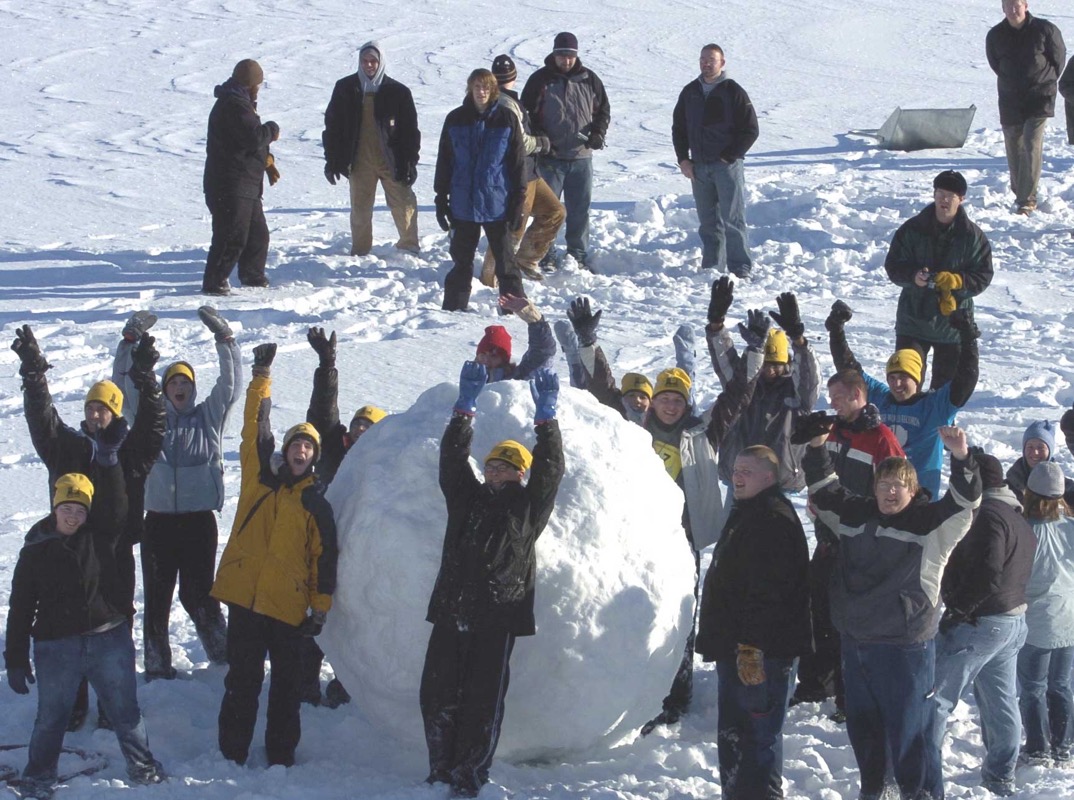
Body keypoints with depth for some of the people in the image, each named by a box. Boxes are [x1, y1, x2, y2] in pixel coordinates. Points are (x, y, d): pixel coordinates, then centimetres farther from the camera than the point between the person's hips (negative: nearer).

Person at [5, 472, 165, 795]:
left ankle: (143, 767, 28)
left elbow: (114, 506, -16)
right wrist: (16, 660, -2)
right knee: (51, 716, 8)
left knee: (125, 710, 12)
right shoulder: (35, 551, -2)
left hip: (109, 639, 1)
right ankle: (38, 778, 23)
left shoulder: (99, 537, 2)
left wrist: (108, 459, -29)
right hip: (56, 646, -1)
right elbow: (20, 609, 0)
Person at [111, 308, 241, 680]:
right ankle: (157, 668, 11)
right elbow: (125, 384, 4)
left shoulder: (210, 416, 9)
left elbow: (230, 383, 1)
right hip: (159, 521, 1)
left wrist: (223, 337, -7)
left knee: (198, 594, 0)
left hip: (200, 520, -1)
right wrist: (130, 341, -6)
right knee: (156, 596, 3)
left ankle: (223, 659, 12)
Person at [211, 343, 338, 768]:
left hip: (288, 602, 0)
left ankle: (281, 753, 16)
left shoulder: (317, 504, 6)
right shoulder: (260, 479, 9)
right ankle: (232, 753, 11)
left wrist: (321, 608, 0)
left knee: (286, 683, 6)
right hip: (244, 595, 1)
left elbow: (325, 557, 5)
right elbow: (256, 427, 6)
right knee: (242, 677, 4)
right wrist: (262, 376, 3)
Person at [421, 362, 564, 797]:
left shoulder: (528, 506, 8)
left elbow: (549, 469, -1)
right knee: (437, 695, 3)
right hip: (450, 614, 4)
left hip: (497, 619, -4)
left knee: (482, 701, -2)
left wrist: (545, 415, -4)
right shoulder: (467, 497, 16)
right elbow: (452, 457, 12)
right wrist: (465, 406, 5)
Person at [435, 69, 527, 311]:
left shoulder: (507, 119, -1)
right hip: (463, 204, 2)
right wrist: (441, 198, 6)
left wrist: (518, 201, -3)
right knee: (462, 261, 9)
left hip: (497, 204, -2)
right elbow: (444, 161, 9)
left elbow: (518, 161, 1)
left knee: (505, 261, 2)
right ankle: (454, 308, 17)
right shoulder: (455, 120, 4)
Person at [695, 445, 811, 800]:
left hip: (760, 653, -11)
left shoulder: (774, 520, -17)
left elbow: (767, 591, -24)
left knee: (758, 737, -7)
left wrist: (752, 646, -26)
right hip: (735, 650, 11)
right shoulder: (745, 515, 18)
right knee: (732, 736, 18)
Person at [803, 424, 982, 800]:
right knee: (862, 726, 18)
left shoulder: (931, 523, -6)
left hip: (905, 646, -6)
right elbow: (823, 491, 13)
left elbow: (964, 501, -19)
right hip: (856, 641, 6)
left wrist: (962, 459, -35)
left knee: (909, 729, -5)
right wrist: (817, 449, -1)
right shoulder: (856, 514, 8)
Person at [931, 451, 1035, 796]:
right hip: (1015, 621, 10)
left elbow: (987, 574, -27)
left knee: (936, 697, -5)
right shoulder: (1020, 520, 15)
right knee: (1001, 702, 16)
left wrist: (958, 609, -20)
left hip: (977, 623, -10)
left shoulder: (987, 516, -17)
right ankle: (1001, 776, 24)